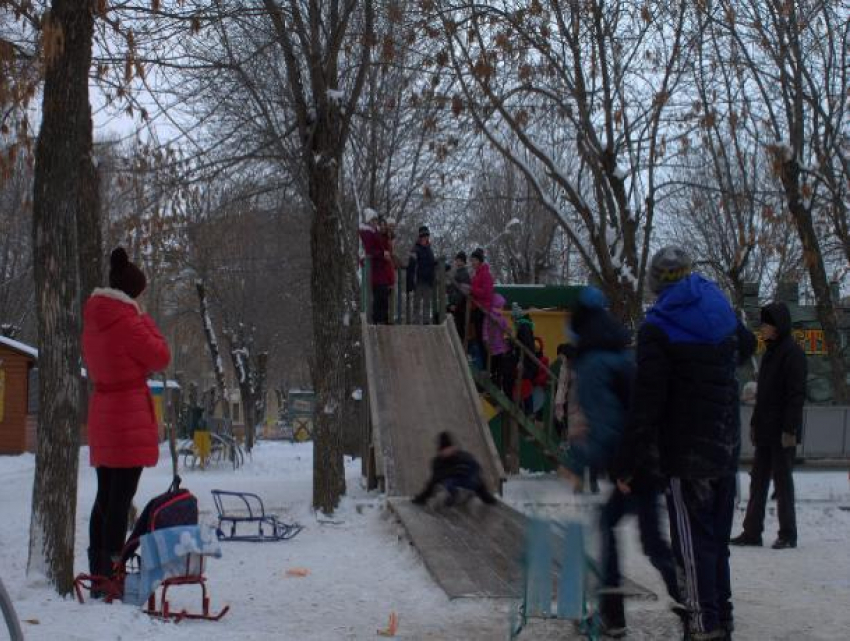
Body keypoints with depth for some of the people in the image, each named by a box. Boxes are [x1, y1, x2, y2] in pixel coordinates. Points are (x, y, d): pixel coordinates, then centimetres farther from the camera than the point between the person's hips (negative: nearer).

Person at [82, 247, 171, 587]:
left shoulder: (93, 320, 10)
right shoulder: (126, 321, -15)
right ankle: (110, 573, -7)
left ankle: (98, 571, 18)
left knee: (105, 497, 14)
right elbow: (160, 357, -7)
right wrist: (146, 320, 2)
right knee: (121, 500, -6)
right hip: (130, 415, -8)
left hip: (102, 413, 8)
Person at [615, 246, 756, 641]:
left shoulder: (657, 329, -14)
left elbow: (646, 402, -18)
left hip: (686, 453, -6)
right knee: (717, 540, 16)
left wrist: (629, 465, -13)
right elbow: (745, 346, 28)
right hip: (727, 448, 6)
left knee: (693, 545, -3)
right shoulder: (721, 311, 5)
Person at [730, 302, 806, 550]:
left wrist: (790, 429, -20)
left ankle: (788, 534, 6)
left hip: (782, 431, -8)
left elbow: (796, 394, -16)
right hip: (765, 429, 8)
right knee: (758, 480, 8)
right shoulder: (770, 352, 15)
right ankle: (752, 531, 12)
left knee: (782, 479, -2)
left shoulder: (792, 353, -12)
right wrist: (755, 422, 17)